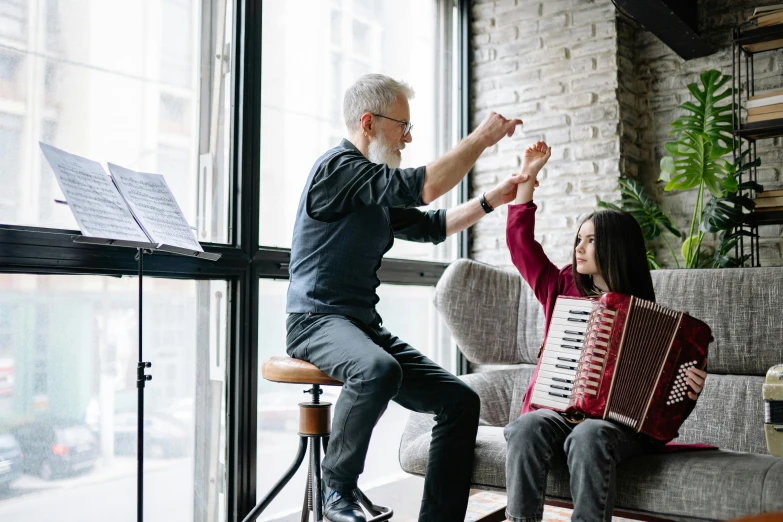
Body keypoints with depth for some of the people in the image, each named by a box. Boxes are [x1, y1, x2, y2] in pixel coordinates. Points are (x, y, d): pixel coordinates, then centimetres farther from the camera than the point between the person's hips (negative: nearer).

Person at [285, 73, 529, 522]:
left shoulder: (375, 193, 18)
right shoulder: (338, 166, -10)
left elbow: (430, 226, 28)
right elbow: (423, 187, -20)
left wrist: (491, 200, 17)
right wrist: (482, 137, -10)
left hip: (366, 325, 9)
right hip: (317, 320, -9)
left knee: (461, 400, -5)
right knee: (379, 370, -40)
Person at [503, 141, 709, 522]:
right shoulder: (562, 291, 13)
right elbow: (520, 241, 16)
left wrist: (690, 390, -16)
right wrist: (528, 177, 15)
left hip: (618, 423, -2)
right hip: (557, 412, 3)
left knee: (588, 437, -36)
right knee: (528, 428, -30)